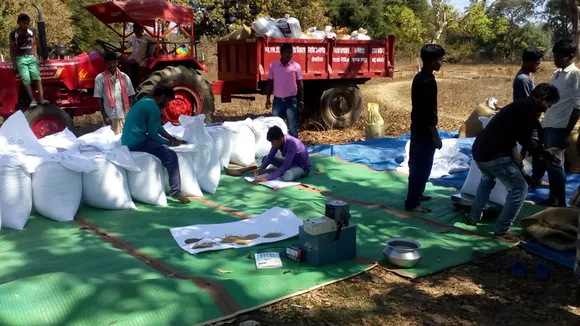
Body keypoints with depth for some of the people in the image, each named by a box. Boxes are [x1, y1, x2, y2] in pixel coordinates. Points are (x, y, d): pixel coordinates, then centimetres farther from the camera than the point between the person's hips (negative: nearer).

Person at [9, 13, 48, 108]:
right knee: (26, 79, -22)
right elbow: (12, 50, 3)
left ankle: (42, 99, -33)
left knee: (36, 75, -23)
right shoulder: (13, 34, -1)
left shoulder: (32, 31, 7)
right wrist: (14, 64, -3)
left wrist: (35, 57, 10)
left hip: (31, 57, 2)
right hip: (20, 58, -2)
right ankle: (33, 100, -32)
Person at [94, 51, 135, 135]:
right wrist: (104, 116, -5)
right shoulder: (100, 78, 0)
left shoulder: (124, 77, 6)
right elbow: (99, 98, 1)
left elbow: (130, 96, 8)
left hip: (124, 115, 2)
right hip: (110, 116, -2)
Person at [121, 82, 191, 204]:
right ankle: (176, 191, -10)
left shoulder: (145, 102, 16)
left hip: (129, 141, 11)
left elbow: (158, 127, 23)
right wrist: (171, 143, 1)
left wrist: (173, 139, 18)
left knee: (163, 147, 26)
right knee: (171, 155, -18)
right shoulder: (153, 107, -14)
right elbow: (153, 134, -13)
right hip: (136, 142, -11)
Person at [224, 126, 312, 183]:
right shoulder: (279, 140, -12)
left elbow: (285, 166, -37)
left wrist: (267, 178, -43)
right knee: (265, 158, 5)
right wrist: (261, 168, -19)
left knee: (287, 175, -39)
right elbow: (270, 156, -2)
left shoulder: (292, 144, -34)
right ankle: (239, 171, 1)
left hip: (303, 167, -7)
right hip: (290, 163, 7)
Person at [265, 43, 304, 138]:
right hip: (277, 100, 2)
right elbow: (270, 83, 7)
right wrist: (268, 99, 4)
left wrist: (301, 101, -2)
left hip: (291, 100, -2)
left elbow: (300, 84, 2)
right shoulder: (273, 65, 1)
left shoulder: (296, 66, -3)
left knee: (292, 126, 0)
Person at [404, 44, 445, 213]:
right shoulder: (428, 82, -22)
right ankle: (412, 203, 3)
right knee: (422, 166, -3)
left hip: (417, 127, 10)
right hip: (424, 130, -10)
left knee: (416, 163, 19)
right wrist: (435, 136, -17)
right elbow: (430, 112, -23)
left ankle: (414, 194, 32)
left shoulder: (419, 77, 8)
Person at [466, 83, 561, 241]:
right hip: (493, 154, -10)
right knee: (519, 188, 3)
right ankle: (502, 230, 8)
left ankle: (473, 217, 43)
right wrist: (546, 154, -1)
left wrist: (519, 166, 23)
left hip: (479, 150, 10)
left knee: (487, 180, 36)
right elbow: (525, 140, -14)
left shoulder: (521, 105, 23)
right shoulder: (530, 107, -6)